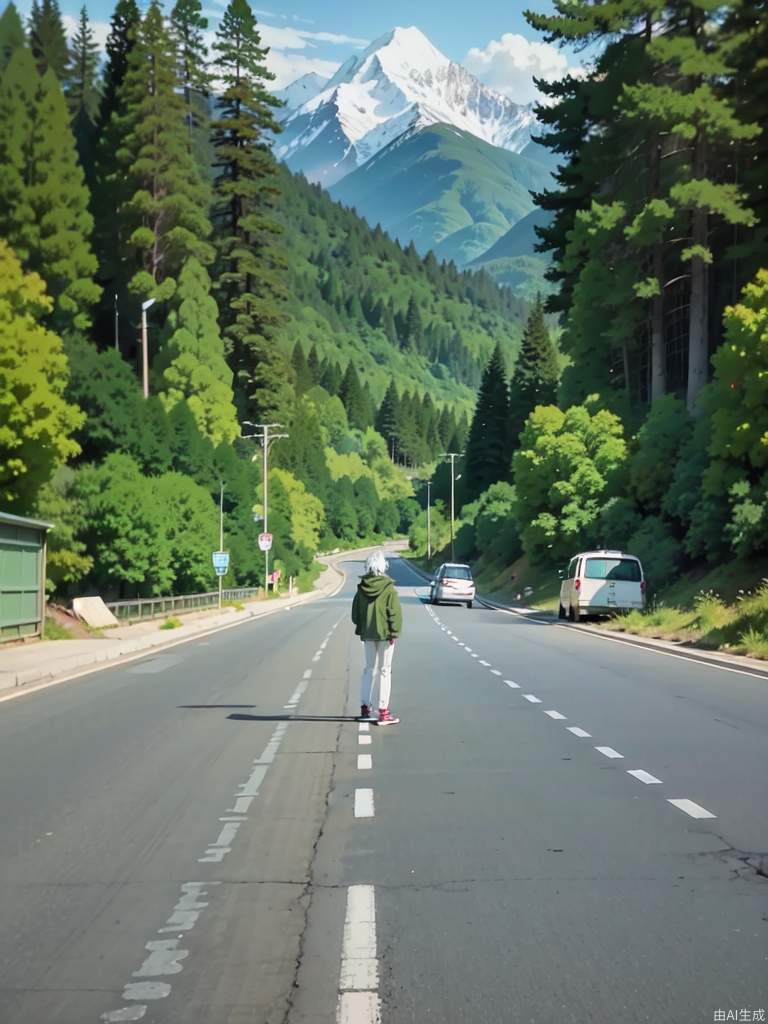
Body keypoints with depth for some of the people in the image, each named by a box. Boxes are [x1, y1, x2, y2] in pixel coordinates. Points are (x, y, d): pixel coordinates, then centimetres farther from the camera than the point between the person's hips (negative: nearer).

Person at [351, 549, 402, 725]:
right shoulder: (389, 589, -11)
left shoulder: (361, 589, 2)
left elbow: (355, 612, 8)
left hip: (368, 634, 5)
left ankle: (365, 707, 20)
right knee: (384, 671, 1)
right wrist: (394, 632, -8)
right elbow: (395, 613, -14)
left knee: (369, 669, 17)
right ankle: (383, 711, 0)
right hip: (384, 634, -4)